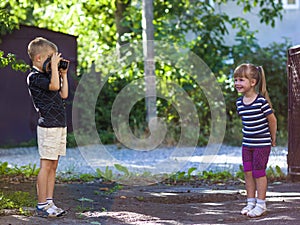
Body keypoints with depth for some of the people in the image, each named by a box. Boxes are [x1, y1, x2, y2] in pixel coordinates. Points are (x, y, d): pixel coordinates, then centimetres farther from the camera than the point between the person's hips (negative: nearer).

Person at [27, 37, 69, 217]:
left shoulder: (48, 75, 18)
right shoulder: (34, 77, -9)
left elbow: (64, 94, 19)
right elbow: (54, 85, -23)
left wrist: (64, 74, 17)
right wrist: (54, 66, -15)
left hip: (60, 125, 9)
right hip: (48, 126, -9)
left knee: (53, 165, 9)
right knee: (46, 165, -7)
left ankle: (49, 203, 13)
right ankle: (42, 206, -3)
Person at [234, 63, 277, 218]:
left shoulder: (261, 101, -18)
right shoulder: (239, 102, 1)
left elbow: (272, 120, -8)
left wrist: (272, 140, 1)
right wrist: (249, 135, 14)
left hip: (262, 144, -6)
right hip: (247, 144, 6)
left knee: (259, 172, -2)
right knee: (248, 172, 8)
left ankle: (261, 205, 7)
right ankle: (251, 202, 17)